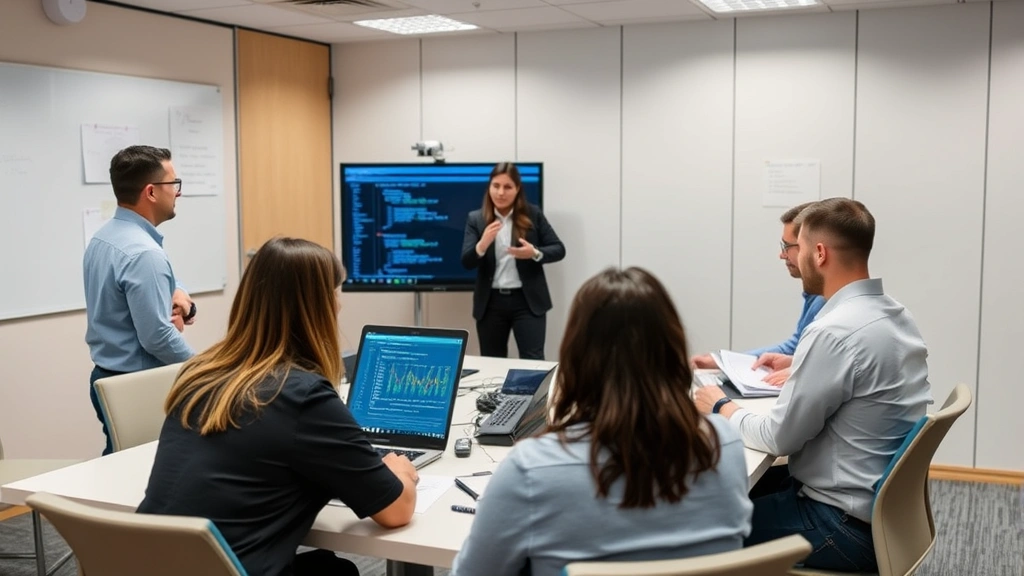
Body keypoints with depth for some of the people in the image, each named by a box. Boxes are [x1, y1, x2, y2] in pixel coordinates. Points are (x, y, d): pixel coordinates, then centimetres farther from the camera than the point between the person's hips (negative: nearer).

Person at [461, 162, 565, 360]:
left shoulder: (533, 215, 0)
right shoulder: (476, 219, 1)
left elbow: (559, 249, 2)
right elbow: (466, 262, -6)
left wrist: (535, 253, -19)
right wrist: (482, 244, -26)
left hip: (527, 300, -2)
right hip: (491, 302, 2)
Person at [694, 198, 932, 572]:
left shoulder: (835, 331, -26)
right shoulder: (894, 315, 3)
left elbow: (779, 438, -19)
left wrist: (722, 408, -3)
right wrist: (800, 366, 19)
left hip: (847, 525, -9)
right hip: (880, 502, 9)